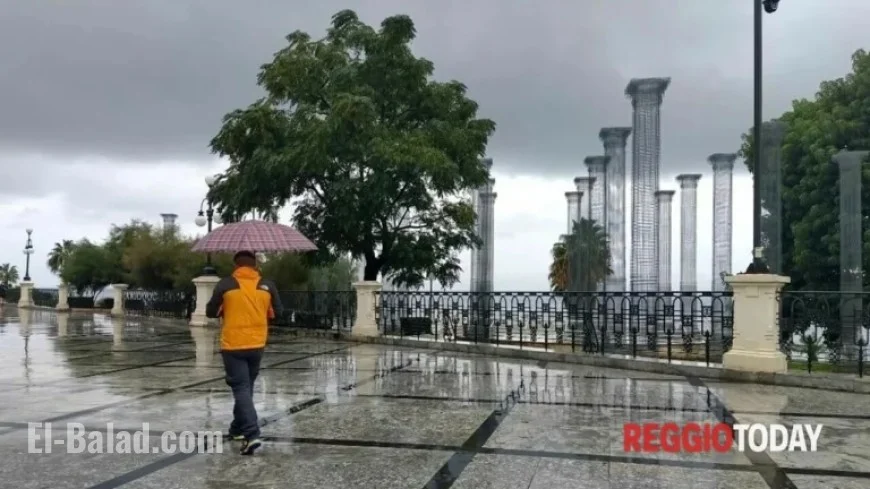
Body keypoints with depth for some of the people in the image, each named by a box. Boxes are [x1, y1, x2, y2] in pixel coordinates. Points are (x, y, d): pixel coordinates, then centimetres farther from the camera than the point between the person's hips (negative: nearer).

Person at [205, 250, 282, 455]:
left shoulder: (226, 284, -7)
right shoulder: (267, 286, -1)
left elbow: (210, 312, 3)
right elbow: (277, 313, 8)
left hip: (233, 346, -3)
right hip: (257, 345, 3)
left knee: (241, 388, -3)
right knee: (247, 386, 20)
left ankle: (252, 434, -15)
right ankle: (238, 428, 33)